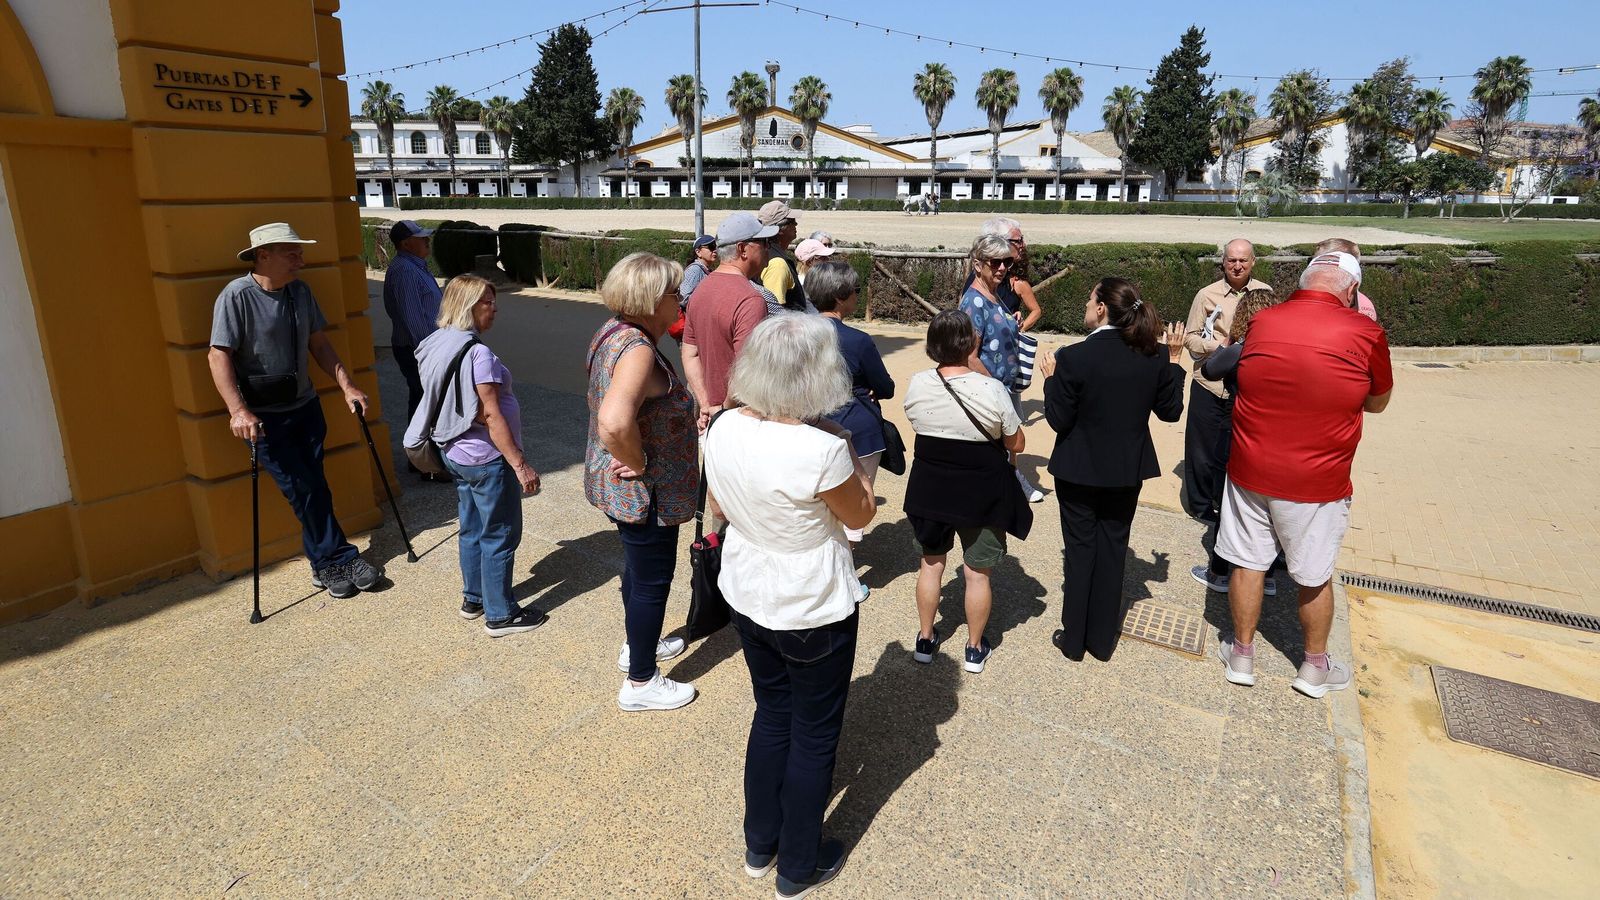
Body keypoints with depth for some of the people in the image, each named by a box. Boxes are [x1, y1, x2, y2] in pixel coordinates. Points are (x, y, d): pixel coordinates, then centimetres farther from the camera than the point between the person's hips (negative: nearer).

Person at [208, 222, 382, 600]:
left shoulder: (300, 291, 2)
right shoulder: (236, 295, -16)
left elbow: (318, 343, 10)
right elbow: (218, 355, -19)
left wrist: (347, 386, 4)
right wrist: (238, 411, -28)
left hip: (305, 406, 6)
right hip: (264, 416, -5)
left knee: (313, 487, 8)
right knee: (303, 490, -2)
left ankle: (326, 566, 18)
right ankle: (339, 559, 8)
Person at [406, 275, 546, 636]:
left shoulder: (437, 346, 6)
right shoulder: (478, 353, -22)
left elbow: (442, 403, 13)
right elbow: (491, 416, -23)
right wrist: (520, 464, -19)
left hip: (456, 454, 9)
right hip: (487, 459, -9)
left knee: (472, 530, 21)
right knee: (500, 536, 4)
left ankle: (474, 598, 35)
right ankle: (501, 615, 14)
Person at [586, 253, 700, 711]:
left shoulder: (613, 331, 3)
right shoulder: (638, 350, -29)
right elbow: (615, 422, -46)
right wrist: (640, 463, -29)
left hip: (618, 485, 10)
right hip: (644, 493, -10)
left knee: (639, 567, 27)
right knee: (652, 580, 7)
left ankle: (638, 644, 49)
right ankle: (641, 682, 25)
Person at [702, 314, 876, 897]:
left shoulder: (725, 427, -11)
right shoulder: (821, 449, -30)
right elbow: (860, 515, -11)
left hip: (747, 599, 6)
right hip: (814, 613, -6)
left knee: (771, 714, 25)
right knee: (814, 734, 16)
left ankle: (760, 844, 44)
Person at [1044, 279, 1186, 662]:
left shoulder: (1073, 357, -21)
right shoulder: (1154, 355, -8)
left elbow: (1059, 419, -15)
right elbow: (1170, 411, 3)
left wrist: (1053, 378, -1)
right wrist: (1174, 360, 11)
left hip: (1080, 471, -3)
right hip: (1127, 471, 3)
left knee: (1079, 550, 11)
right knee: (1113, 549, 16)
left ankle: (1074, 640, 23)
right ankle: (1103, 640, 28)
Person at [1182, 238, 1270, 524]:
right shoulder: (1207, 295, -4)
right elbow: (1190, 337, -2)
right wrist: (1221, 347, -17)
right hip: (1210, 385, -2)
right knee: (1203, 447, 6)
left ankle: (1224, 502, 31)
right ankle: (1200, 504, 24)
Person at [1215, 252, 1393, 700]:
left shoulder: (1260, 323, -4)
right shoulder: (1365, 333, -12)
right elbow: (1377, 403, 4)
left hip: (1249, 473, 2)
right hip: (1315, 483, -2)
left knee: (1247, 565, 15)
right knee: (1314, 577, 16)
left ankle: (1242, 655, 30)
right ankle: (1315, 668, 35)